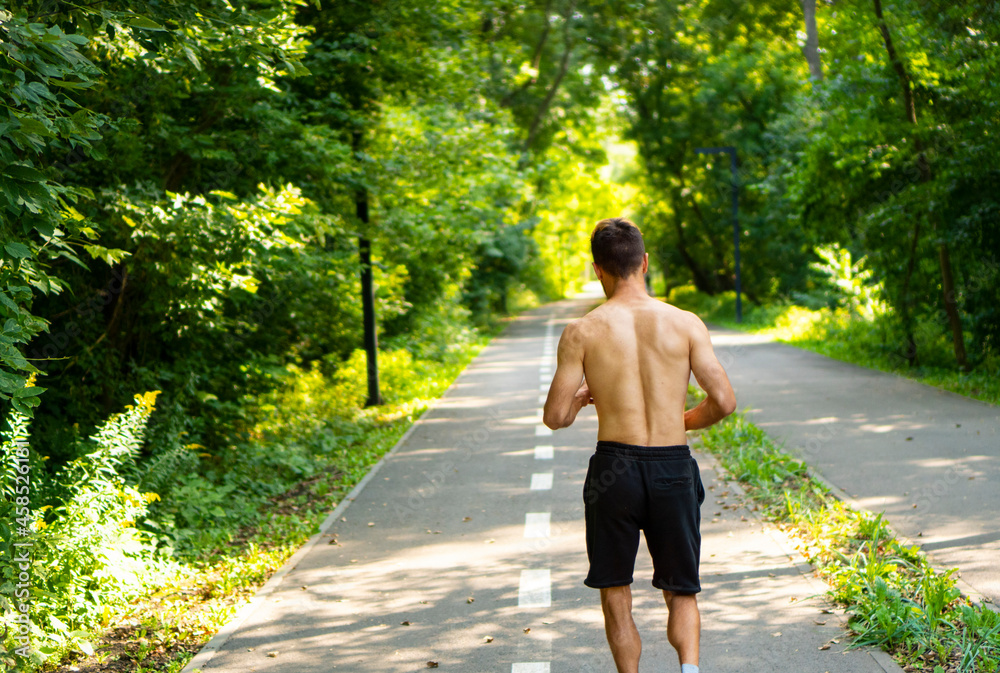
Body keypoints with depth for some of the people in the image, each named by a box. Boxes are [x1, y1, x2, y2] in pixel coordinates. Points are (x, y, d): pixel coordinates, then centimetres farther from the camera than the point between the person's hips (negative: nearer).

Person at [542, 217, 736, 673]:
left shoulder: (582, 333, -4)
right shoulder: (685, 324, -2)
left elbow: (555, 417, -4)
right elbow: (724, 402, -6)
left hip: (614, 469, -1)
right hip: (673, 468, 1)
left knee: (616, 597, 15)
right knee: (681, 593, 14)